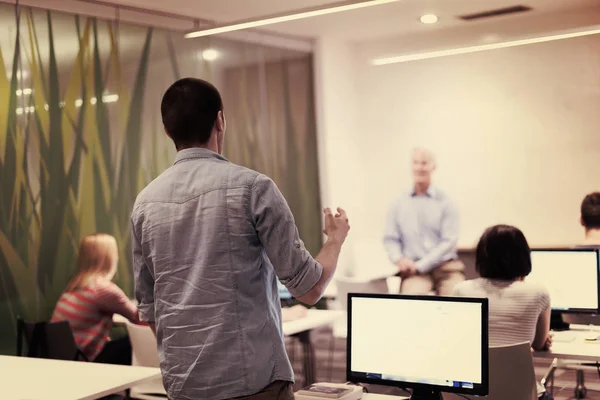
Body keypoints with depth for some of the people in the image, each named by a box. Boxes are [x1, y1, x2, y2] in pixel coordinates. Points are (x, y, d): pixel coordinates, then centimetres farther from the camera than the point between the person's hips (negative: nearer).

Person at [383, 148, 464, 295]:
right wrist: (399, 259, -10)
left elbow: (449, 241, -3)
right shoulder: (399, 204, 12)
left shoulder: (445, 203, 4)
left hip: (446, 266, 0)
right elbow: (390, 239, 11)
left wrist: (420, 265, -11)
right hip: (414, 268, 0)